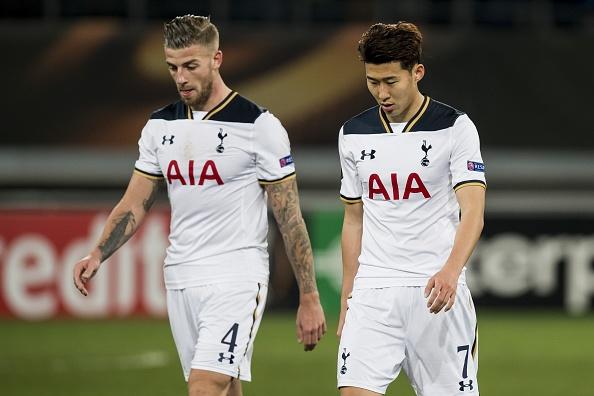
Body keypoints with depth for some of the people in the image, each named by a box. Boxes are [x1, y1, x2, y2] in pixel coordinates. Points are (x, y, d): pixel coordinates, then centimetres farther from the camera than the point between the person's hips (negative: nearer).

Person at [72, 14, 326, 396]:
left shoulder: (258, 125, -7)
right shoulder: (160, 126, 10)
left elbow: (290, 217, -6)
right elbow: (135, 205, 14)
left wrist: (309, 298, -7)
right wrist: (97, 256, -4)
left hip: (236, 279, -6)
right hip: (180, 278, 6)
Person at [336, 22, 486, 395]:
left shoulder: (455, 127, -4)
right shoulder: (353, 134, 10)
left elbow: (473, 213, -13)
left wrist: (450, 271, -31)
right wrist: (346, 301, 15)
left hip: (437, 292, -3)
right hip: (372, 292, 3)